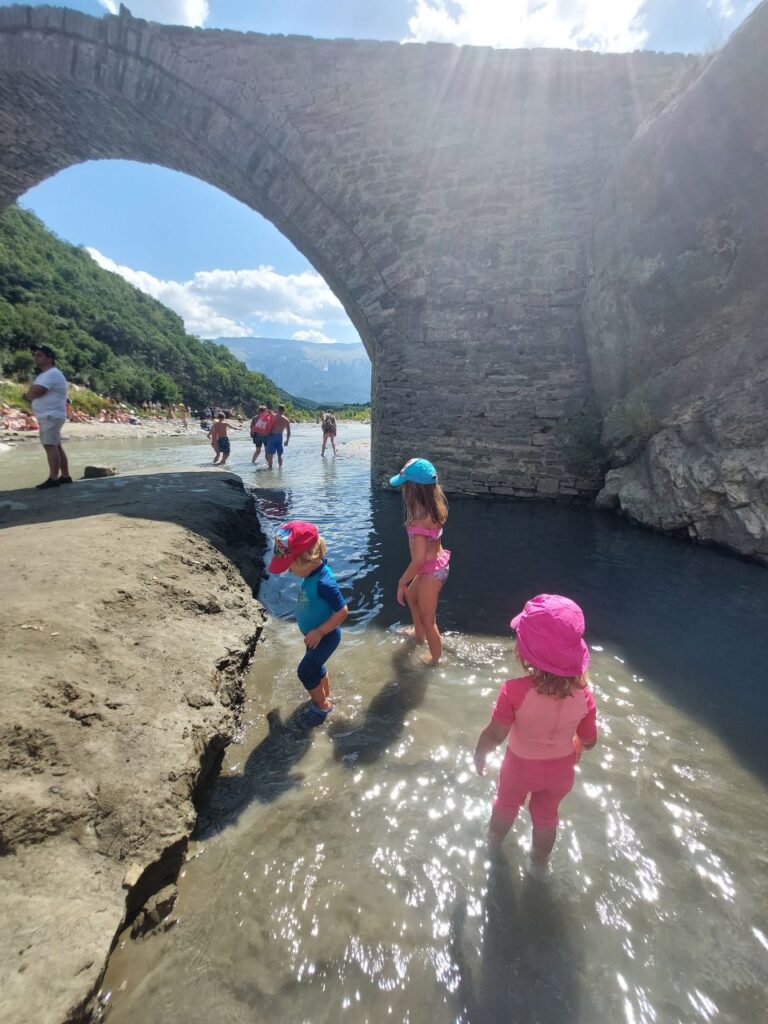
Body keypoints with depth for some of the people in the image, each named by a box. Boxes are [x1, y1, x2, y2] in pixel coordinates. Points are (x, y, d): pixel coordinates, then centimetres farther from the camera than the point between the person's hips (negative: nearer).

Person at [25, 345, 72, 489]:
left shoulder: (52, 374, -14)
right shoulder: (44, 374, 21)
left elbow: (33, 393, -19)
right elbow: (34, 393, 21)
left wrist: (29, 393, 1)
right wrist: (33, 393, 0)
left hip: (51, 416, -11)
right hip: (48, 416, 11)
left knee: (50, 446, -13)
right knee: (56, 446, 11)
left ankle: (53, 479, -14)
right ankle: (65, 476, 14)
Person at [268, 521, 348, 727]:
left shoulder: (324, 583, -36)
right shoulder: (313, 573, -8)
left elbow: (342, 611, -32)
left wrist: (319, 632, -24)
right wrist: (315, 633, 16)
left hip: (324, 637, -9)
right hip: (316, 635, 9)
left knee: (305, 671, 2)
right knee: (316, 666, 25)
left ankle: (322, 705, 23)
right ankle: (325, 696, 48)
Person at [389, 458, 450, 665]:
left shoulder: (419, 519, -31)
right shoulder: (434, 507, -5)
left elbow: (419, 559, -27)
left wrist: (402, 582, -18)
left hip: (431, 570, -10)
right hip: (438, 563, 10)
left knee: (428, 620, 14)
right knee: (411, 596, 34)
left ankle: (435, 658, 37)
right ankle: (419, 634, 57)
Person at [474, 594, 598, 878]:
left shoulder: (515, 691, -38)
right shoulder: (582, 694, -26)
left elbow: (495, 734, -28)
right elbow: (589, 740, -11)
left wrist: (479, 755, -7)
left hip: (521, 765, -1)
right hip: (560, 768, 2)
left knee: (506, 803, 30)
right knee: (546, 815, 29)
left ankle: (495, 836, 59)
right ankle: (539, 863, 53)